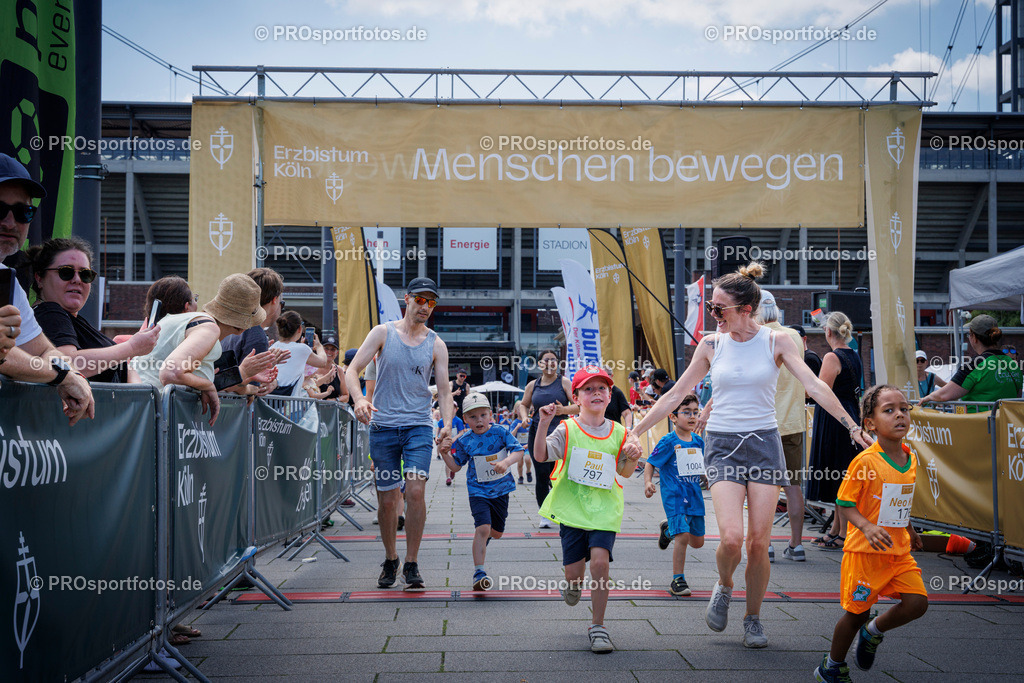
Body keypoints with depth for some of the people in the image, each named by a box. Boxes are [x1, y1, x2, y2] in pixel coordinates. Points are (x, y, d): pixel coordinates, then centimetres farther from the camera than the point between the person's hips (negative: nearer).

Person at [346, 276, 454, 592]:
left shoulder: (436, 345, 6)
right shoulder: (383, 333, 3)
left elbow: (444, 390, 4)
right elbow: (352, 370, -3)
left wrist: (447, 423, -15)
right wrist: (359, 399, -24)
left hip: (418, 426, 0)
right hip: (382, 427, 0)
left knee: (415, 491, -15)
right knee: (387, 499, 4)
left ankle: (411, 565, -3)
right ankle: (390, 560, 25)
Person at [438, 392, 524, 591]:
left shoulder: (500, 432, -7)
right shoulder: (464, 441, -5)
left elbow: (518, 451, -12)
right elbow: (455, 467, 5)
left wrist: (507, 462, -31)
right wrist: (444, 454, -14)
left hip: (501, 489, 2)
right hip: (478, 491, -2)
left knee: (497, 532, 15)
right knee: (483, 528, -20)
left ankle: (481, 541, 52)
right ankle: (479, 572, -17)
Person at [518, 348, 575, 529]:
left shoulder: (564, 382, 3)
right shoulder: (533, 385, 11)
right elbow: (523, 404, 25)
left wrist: (564, 410, -21)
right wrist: (524, 418, 5)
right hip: (538, 434, 2)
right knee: (542, 476, 1)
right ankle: (544, 514, 13)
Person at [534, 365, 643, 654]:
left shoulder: (618, 433, 5)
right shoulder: (567, 430, -3)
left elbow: (624, 472, 16)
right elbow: (541, 455, -14)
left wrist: (632, 458, -6)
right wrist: (544, 423, -24)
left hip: (605, 510, 1)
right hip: (572, 508, -1)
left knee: (599, 560, -16)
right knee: (573, 569, 1)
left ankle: (598, 626, -1)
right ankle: (574, 584, 42)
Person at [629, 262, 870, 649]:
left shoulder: (775, 342, -1)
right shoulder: (711, 345, 3)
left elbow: (814, 387, -7)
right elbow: (676, 394, 9)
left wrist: (852, 426, -17)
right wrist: (636, 431, 8)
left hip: (764, 443, 0)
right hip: (722, 445, 0)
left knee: (759, 542, -3)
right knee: (732, 537, -17)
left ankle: (753, 619, 17)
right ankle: (724, 586, 16)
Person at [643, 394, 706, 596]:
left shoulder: (698, 441, 8)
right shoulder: (668, 441, -9)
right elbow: (650, 463, -6)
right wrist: (648, 482, -21)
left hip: (694, 495, 6)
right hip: (674, 495, -6)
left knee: (697, 541, 13)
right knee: (683, 536, -17)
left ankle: (669, 529, 43)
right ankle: (678, 580, -3)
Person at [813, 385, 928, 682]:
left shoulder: (910, 458, 4)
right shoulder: (866, 461, -17)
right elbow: (845, 504, -13)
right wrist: (867, 527, -28)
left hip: (899, 551, 6)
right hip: (865, 551, -6)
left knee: (917, 603, -6)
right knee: (857, 612, 3)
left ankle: (873, 632, 23)